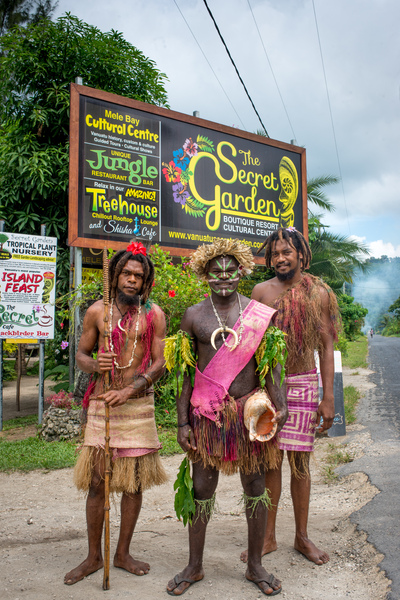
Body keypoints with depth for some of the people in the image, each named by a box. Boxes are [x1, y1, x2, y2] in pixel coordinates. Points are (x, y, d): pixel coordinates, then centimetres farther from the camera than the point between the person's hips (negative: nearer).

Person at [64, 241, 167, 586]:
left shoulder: (154, 315, 1)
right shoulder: (97, 311, 4)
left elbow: (159, 363, -2)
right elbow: (81, 354, 11)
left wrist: (129, 391, -15)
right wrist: (95, 365, -13)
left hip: (138, 403, 0)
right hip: (102, 402, 1)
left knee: (134, 482, 7)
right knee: (97, 483, 4)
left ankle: (123, 553, 26)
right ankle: (94, 557, 22)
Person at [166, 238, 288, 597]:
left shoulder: (259, 313, 2)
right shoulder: (193, 316, 2)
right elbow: (185, 372, 3)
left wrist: (280, 405, -9)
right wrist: (183, 422, -1)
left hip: (249, 410, 1)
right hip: (207, 414, 0)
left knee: (255, 487, 10)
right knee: (202, 489, 9)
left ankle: (255, 566, 30)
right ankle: (194, 567, 29)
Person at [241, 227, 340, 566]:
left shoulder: (319, 293, 1)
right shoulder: (261, 291, 1)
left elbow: (326, 347, 1)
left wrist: (328, 397, -3)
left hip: (303, 385, 0)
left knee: (300, 461, 7)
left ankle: (302, 537, 24)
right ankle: (268, 537, 21)